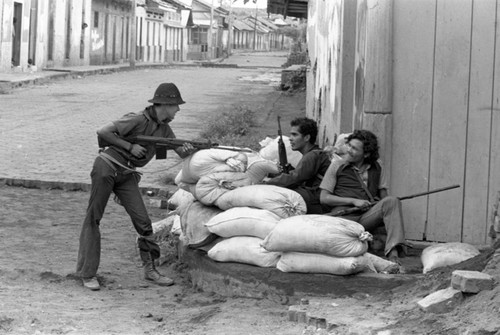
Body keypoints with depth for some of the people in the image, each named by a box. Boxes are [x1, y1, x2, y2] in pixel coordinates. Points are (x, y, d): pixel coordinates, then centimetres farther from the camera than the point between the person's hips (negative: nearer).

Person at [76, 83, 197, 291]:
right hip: (107, 167, -7)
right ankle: (87, 273, 3)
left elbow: (181, 151, 2)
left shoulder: (164, 129, 6)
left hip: (127, 175, 7)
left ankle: (150, 269, 7)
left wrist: (188, 150, -21)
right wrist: (131, 147, -21)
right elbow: (103, 133, -20)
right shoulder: (138, 120, -18)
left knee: (143, 221, -3)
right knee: (93, 219, -1)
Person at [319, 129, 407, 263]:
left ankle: (393, 252, -41)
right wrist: (354, 201, -4)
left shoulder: (376, 167, 19)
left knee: (392, 201, -27)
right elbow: (324, 198, 6)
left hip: (367, 216, 3)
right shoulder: (337, 165, 12)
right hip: (343, 216, -3)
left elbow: (384, 195, 24)